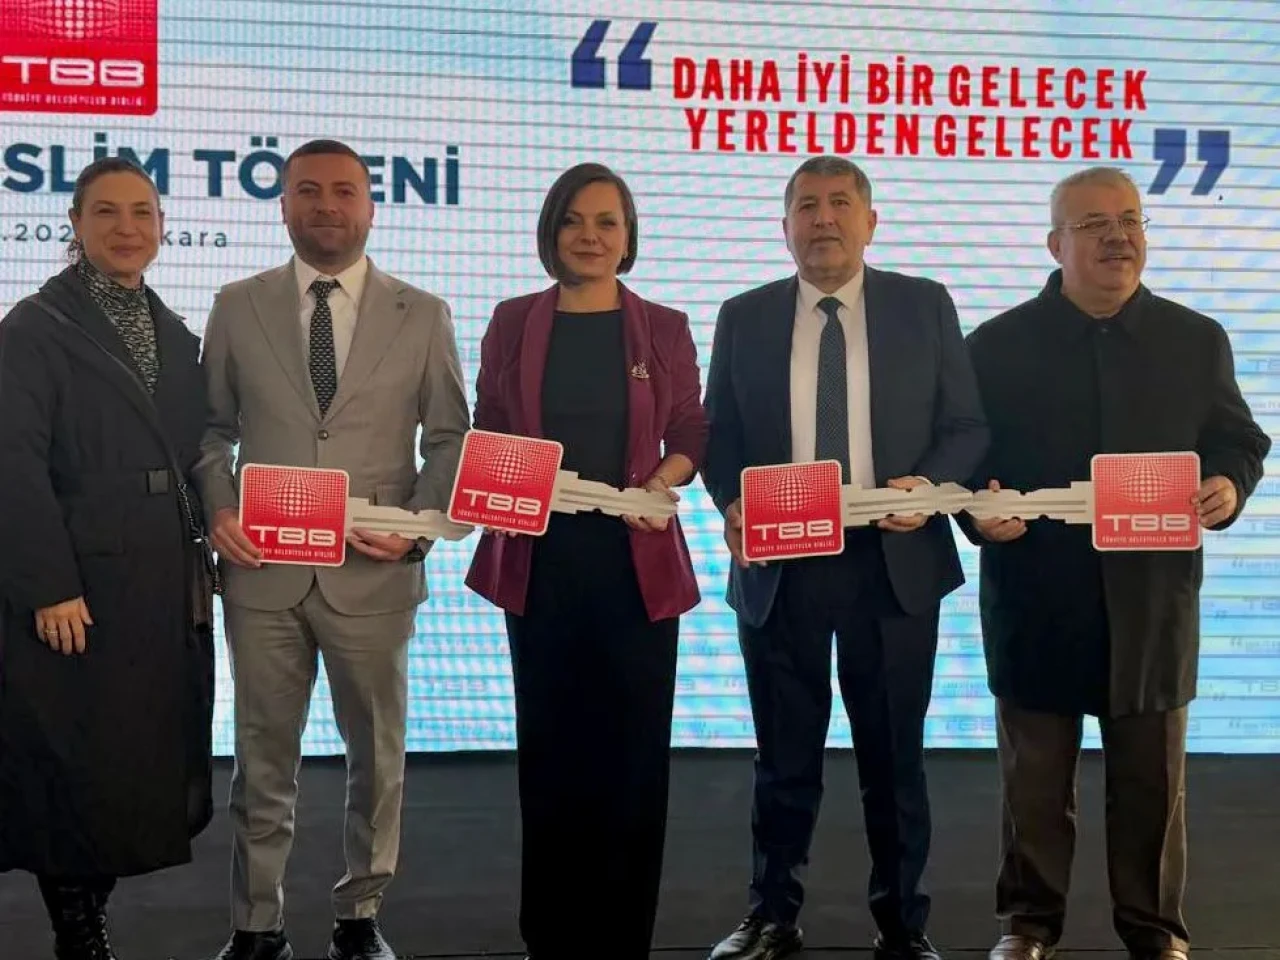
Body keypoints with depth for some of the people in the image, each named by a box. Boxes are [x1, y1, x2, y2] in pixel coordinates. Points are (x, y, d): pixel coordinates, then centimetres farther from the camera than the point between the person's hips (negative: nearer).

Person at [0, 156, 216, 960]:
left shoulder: (178, 336, 16)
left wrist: (206, 548, 4)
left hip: (168, 585, 6)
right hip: (79, 586, -6)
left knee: (148, 760, 8)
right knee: (72, 766, 0)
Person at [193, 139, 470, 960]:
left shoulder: (422, 315, 3)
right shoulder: (238, 308, 6)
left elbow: (451, 438, 5)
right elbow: (211, 428, 9)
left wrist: (419, 522, -11)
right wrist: (218, 510, -8)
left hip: (374, 572, 0)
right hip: (263, 570, 0)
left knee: (377, 754, 10)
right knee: (263, 757, 8)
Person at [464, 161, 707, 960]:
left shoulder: (664, 329, 5)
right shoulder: (514, 324, 6)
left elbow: (693, 435, 7)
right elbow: (486, 436, 9)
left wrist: (665, 481, -13)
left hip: (637, 559, 0)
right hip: (541, 559, 1)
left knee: (632, 746, 2)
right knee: (550, 743, 4)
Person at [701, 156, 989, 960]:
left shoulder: (925, 306, 4)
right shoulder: (744, 318, 7)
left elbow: (968, 426, 3)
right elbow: (719, 437, 7)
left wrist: (929, 484, -16)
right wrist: (731, 503, -12)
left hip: (894, 562, -1)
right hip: (779, 566, 1)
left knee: (894, 757, 9)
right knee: (785, 758, 10)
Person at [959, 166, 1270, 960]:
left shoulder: (1197, 340, 5)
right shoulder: (998, 344, 0)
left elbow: (1239, 442, 9)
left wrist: (1229, 488, -12)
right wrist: (979, 509, -18)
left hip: (1152, 600, 1)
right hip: (1037, 598, -1)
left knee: (1153, 779, 9)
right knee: (1036, 780, 9)